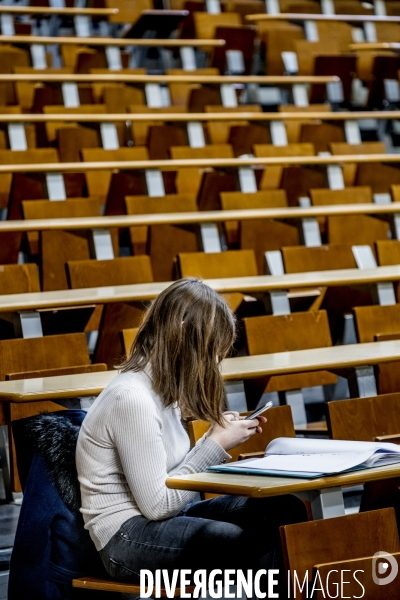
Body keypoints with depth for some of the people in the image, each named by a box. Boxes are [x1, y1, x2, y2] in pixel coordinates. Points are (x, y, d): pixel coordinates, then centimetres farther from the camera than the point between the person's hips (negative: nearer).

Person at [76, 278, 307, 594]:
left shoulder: (162, 387, 8)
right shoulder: (132, 399, -20)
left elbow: (173, 475, 8)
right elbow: (156, 504, -20)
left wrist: (219, 435, -1)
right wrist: (216, 445, -14)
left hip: (165, 514, 9)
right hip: (128, 538, -9)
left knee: (285, 511, -10)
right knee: (261, 543, -27)